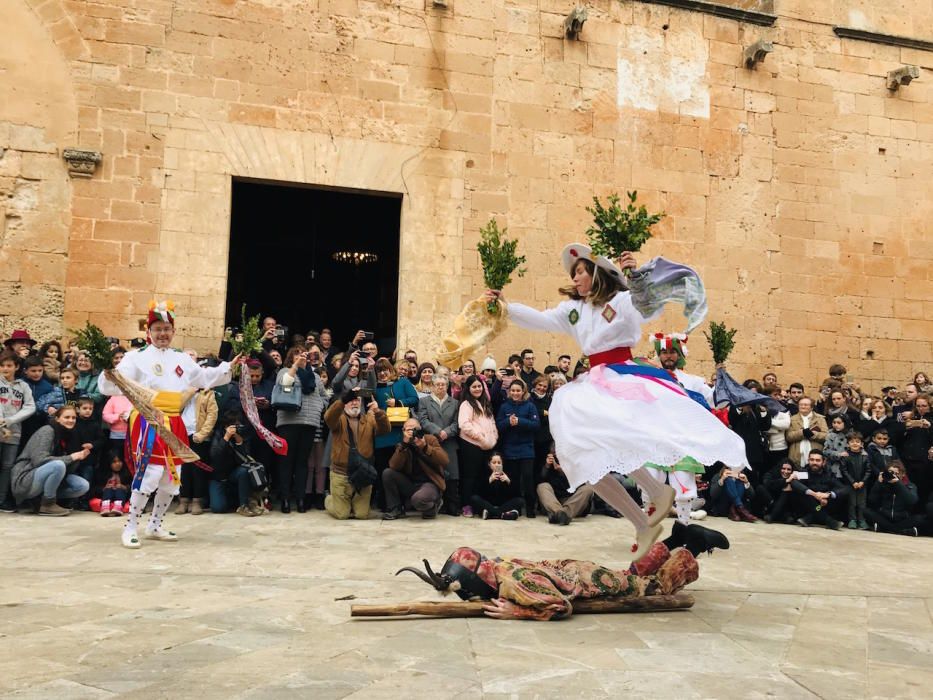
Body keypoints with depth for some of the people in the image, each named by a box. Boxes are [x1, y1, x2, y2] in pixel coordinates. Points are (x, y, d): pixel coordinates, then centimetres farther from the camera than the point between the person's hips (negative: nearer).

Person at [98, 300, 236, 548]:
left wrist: (230, 367, 13)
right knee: (150, 473, -16)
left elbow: (205, 377, 23)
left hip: (175, 425, 7)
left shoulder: (182, 359, 15)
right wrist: (109, 374, -35)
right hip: (149, 423, -7)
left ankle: (154, 525, 28)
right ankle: (130, 528, -1)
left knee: (173, 477, 12)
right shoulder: (137, 357, -3)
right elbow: (115, 385, -13)